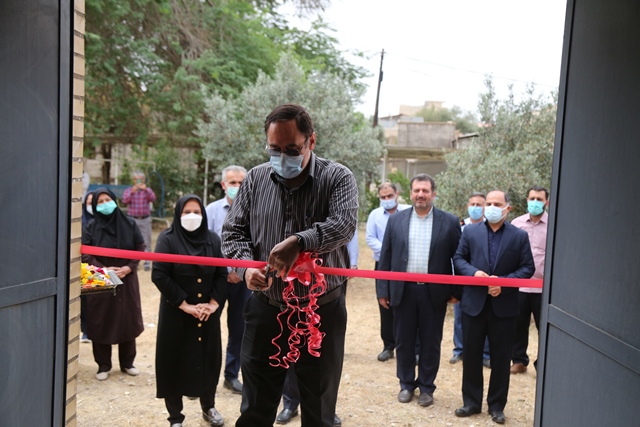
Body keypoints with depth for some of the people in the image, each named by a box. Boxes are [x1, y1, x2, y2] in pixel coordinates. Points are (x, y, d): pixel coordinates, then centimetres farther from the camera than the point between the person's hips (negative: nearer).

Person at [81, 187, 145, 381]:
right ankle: (103, 366, 17)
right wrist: (104, 269, -16)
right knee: (101, 322, 3)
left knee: (128, 321, 7)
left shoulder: (129, 224, 2)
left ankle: (127, 362, 22)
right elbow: (86, 255, -5)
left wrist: (129, 267, -10)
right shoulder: (91, 228, -2)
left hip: (127, 280, 1)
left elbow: (140, 248, 3)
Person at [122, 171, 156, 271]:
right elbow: (124, 201, -9)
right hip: (133, 219, 0)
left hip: (145, 219, 0)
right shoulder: (129, 190, 6)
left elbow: (153, 199, -12)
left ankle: (147, 263, 5)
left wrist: (146, 190, -28)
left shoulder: (148, 190, 6)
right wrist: (132, 192, -24)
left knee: (146, 242, 0)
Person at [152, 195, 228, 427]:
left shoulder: (213, 239, 3)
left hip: (208, 313, 3)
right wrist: (184, 304, -16)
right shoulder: (167, 238, -7)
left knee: (208, 360, 12)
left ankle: (208, 407, 34)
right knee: (175, 363, 4)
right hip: (175, 313, -3)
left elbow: (222, 274, 4)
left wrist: (213, 303, -9)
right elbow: (159, 275, -14)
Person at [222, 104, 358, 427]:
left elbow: (344, 224, -22)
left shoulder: (337, 178, -7)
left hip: (321, 311, -2)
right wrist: (246, 266, -14)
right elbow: (233, 230, 6)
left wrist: (299, 241, -38)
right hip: (265, 309, 3)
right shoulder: (255, 179, 3)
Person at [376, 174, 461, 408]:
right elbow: (385, 257, 3)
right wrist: (382, 290, 0)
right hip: (403, 290, 1)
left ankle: (426, 387, 26)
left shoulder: (449, 221, -2)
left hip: (434, 292, -1)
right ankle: (406, 384, 28)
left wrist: (456, 290, -2)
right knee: (403, 341, 11)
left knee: (430, 343, 10)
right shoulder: (396, 219, 2)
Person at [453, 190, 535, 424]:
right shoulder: (470, 231, 4)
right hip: (474, 303, 1)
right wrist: (473, 272, -15)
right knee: (471, 354, 9)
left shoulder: (520, 236, 0)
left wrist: (504, 283, -16)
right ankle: (471, 401, 25)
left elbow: (527, 268, -2)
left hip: (504, 305, -1)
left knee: (501, 357, 9)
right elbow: (458, 258, 4)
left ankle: (496, 405, 24)